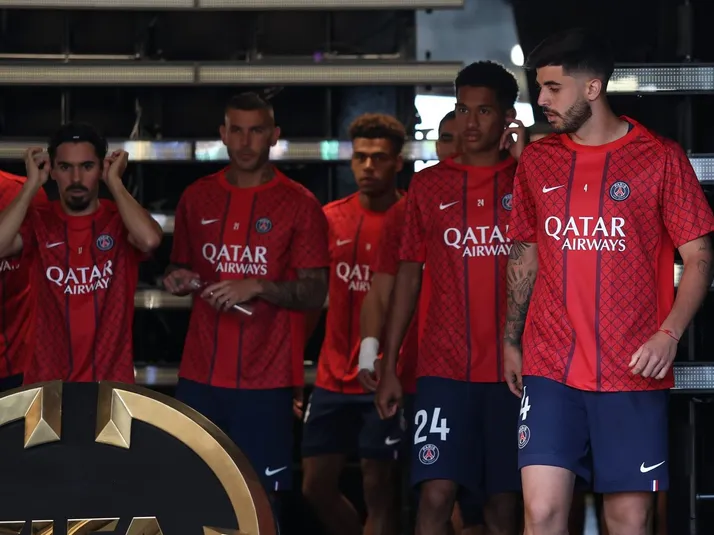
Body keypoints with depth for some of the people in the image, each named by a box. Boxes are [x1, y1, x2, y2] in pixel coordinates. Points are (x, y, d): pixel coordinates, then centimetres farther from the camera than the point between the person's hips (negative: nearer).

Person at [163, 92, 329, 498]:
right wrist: (178, 279, -2)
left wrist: (258, 287, -19)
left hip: (266, 380, -3)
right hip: (200, 375, 4)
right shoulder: (197, 198, 9)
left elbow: (315, 293, -4)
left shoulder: (299, 204, -3)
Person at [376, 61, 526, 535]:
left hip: (511, 369, 0)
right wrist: (389, 365, 6)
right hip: (444, 369, 0)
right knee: (436, 494, -11)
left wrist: (524, 162, -13)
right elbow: (410, 273, 11)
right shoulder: (430, 185, 9)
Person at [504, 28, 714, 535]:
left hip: (633, 375, -2)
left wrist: (669, 333, -15)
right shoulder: (537, 160, 9)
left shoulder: (660, 158, -2)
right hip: (550, 369, 2)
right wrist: (511, 341, 14)